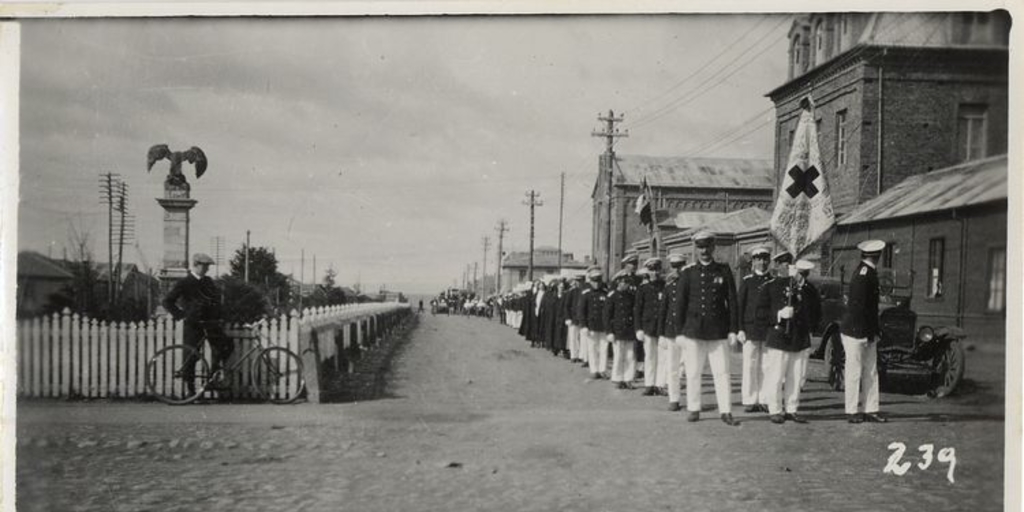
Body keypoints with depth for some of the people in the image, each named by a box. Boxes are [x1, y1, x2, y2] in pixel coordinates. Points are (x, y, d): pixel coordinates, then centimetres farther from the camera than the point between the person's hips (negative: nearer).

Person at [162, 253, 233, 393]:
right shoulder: (184, 284, -5)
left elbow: (217, 300, 20)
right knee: (192, 356, -1)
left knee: (227, 346, -9)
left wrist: (220, 317, 8)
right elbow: (167, 302, -7)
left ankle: (212, 378, 2)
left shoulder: (208, 282, 11)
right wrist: (180, 314, -15)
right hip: (193, 324, -5)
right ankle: (191, 391, 10)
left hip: (210, 323, 5)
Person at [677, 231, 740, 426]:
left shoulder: (724, 271, 5)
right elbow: (680, 304, 5)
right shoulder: (688, 273, 5)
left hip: (718, 332, 0)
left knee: (722, 372, 0)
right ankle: (693, 409, 15)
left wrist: (733, 330, -1)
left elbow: (732, 302, 5)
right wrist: (679, 332, 0)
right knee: (693, 373, 5)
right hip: (693, 331, 0)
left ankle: (726, 412, 4)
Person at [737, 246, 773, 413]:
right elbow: (739, 305, 2)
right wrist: (740, 329, -6)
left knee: (766, 366, 1)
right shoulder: (747, 281, 5)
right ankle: (749, 401, 3)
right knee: (750, 366, -2)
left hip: (769, 330, 2)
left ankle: (764, 400, 7)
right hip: (751, 330, -2)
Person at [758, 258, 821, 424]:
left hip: (801, 341, 4)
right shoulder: (770, 287, 0)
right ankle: (774, 411, 10)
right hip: (779, 340, -4)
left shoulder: (809, 289, 11)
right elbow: (761, 312, -3)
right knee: (776, 378, -2)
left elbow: (816, 312, 19)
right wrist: (779, 315, -17)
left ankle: (792, 410, 18)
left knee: (797, 378, 7)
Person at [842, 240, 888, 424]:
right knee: (854, 373, 0)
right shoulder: (864, 274, -17)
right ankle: (852, 412, 7)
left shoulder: (868, 272, 12)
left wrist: (873, 331, 11)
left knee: (871, 372, 10)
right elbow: (859, 305, -21)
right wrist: (870, 332, -18)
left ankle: (871, 410, 15)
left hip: (868, 333, 9)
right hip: (855, 332, -9)